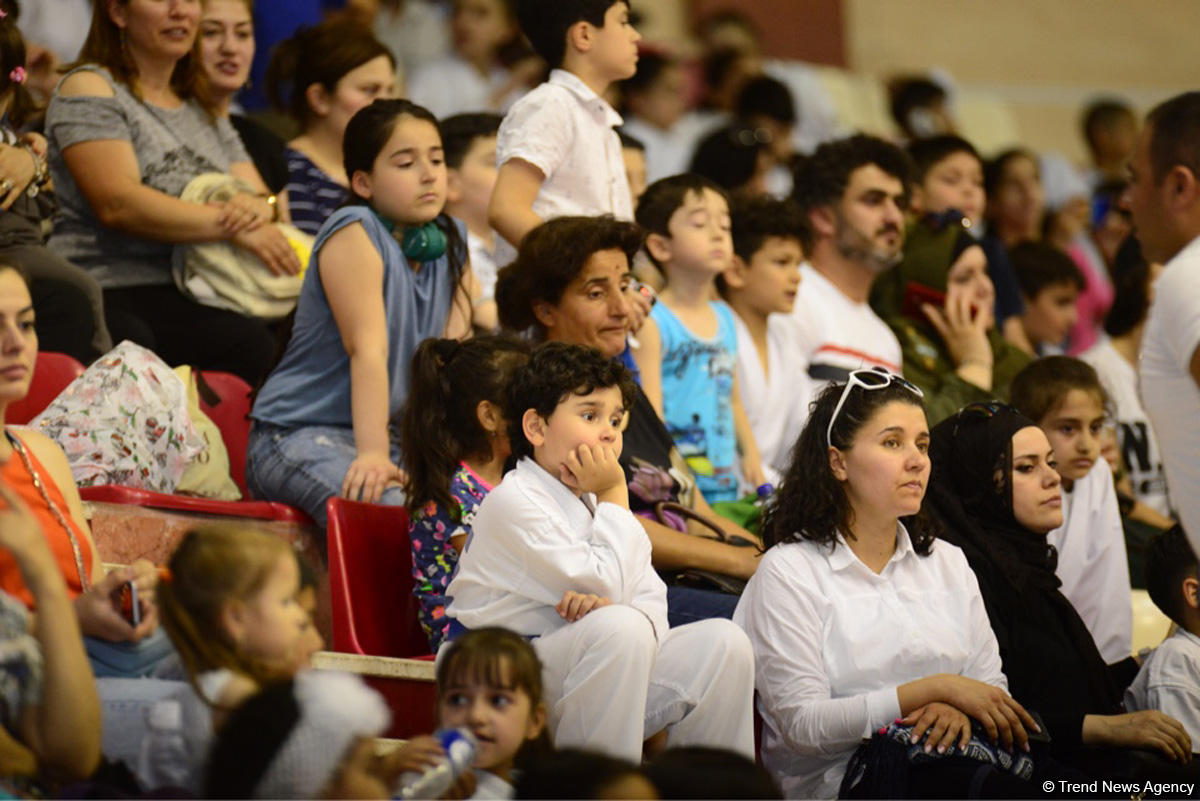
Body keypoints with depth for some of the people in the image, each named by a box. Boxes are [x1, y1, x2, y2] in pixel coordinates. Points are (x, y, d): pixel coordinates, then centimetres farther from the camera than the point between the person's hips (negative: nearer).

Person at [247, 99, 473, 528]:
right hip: (299, 434, -7)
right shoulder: (355, 233, -11)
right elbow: (368, 348, -20)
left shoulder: (451, 243, 10)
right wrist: (373, 455, -28)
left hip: (395, 438, 7)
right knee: (394, 510, -34)